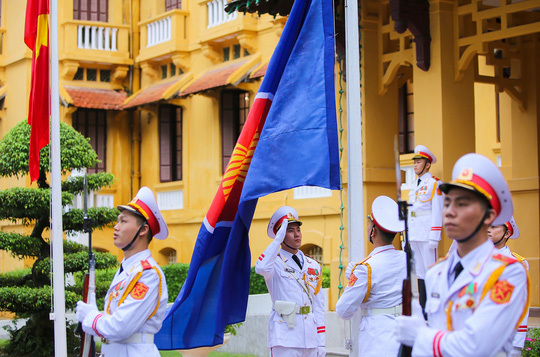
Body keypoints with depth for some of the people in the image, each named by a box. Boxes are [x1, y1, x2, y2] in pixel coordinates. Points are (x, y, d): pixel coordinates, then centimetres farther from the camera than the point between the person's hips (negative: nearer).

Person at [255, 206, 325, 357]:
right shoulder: (274, 262, 0)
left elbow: (318, 305, 13)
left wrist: (321, 342, 7)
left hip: (310, 338, 5)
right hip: (284, 338, -5)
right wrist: (278, 239, -20)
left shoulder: (313, 266, 14)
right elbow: (261, 268, -27)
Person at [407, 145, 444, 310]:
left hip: (427, 235, -8)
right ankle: (422, 308, 14)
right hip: (414, 236, 8)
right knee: (419, 271, 10)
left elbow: (438, 212, -11)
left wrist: (434, 237, -16)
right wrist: (408, 234, 17)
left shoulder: (434, 184, -5)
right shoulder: (414, 186, 19)